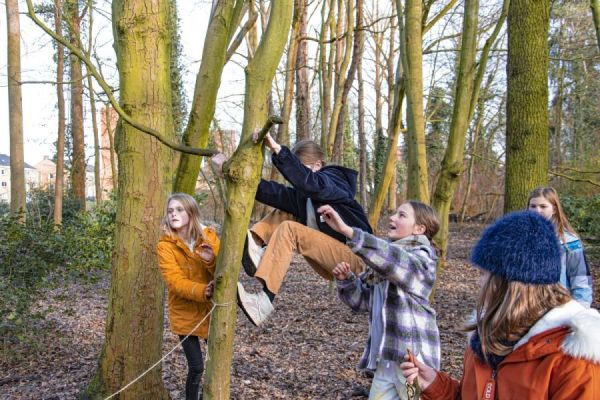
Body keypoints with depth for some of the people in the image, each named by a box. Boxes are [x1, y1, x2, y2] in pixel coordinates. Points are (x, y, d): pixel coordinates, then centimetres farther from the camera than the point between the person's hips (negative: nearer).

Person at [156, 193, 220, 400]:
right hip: (185, 312, -2)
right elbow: (174, 281, -20)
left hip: (212, 309, 3)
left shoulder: (209, 237, -3)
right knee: (196, 367, -3)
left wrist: (212, 260, -28)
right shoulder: (165, 245, -9)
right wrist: (202, 291, -36)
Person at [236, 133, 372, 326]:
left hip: (354, 258, -9)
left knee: (289, 230, -24)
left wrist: (277, 149, -38)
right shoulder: (305, 194, 14)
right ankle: (256, 248, -19)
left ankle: (264, 302, -30)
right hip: (332, 260, 9)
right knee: (283, 215, 10)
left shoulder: (334, 180, -10)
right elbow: (279, 194, -4)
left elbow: (309, 182, -33)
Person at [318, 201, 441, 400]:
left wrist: (345, 229, -41)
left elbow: (391, 259, -33)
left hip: (413, 357, -7)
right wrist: (346, 279, -7)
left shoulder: (420, 258, -11)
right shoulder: (386, 256, 12)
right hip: (386, 357, 7)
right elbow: (362, 299, 14)